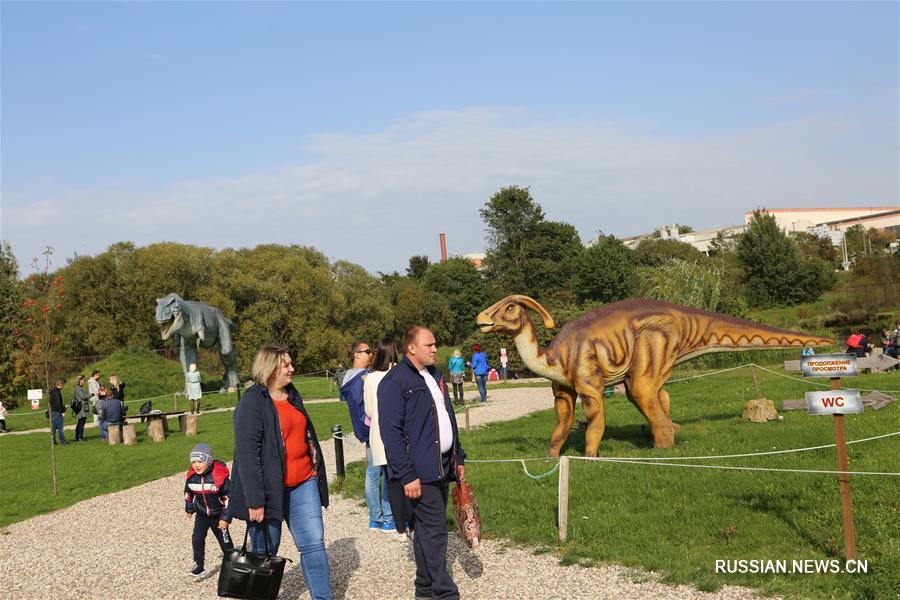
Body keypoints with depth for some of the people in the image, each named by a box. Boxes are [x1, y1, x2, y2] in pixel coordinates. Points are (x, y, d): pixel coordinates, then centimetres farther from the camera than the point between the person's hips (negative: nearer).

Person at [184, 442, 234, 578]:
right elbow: (188, 493, 11)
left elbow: (228, 498, -17)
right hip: (201, 515, 3)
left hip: (218, 516, -3)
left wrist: (226, 517, -16)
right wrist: (189, 509, 22)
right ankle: (199, 565, 4)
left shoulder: (219, 477, -23)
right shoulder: (192, 477, -10)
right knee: (197, 539, -8)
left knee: (225, 541, 9)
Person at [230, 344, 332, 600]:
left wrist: (317, 473, 21)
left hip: (303, 484, 7)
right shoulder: (252, 402, -13)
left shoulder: (292, 395, 11)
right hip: (270, 489, -6)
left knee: (314, 544, 3)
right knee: (265, 552, 6)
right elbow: (246, 454, -17)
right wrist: (255, 500, -21)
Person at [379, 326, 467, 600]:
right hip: (420, 470, -8)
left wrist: (458, 458, 19)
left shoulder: (434, 376, 15)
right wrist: (407, 475, -20)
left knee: (429, 529, 14)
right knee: (434, 531, -7)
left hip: (442, 466, 8)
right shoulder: (395, 381, -12)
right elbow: (391, 432, -16)